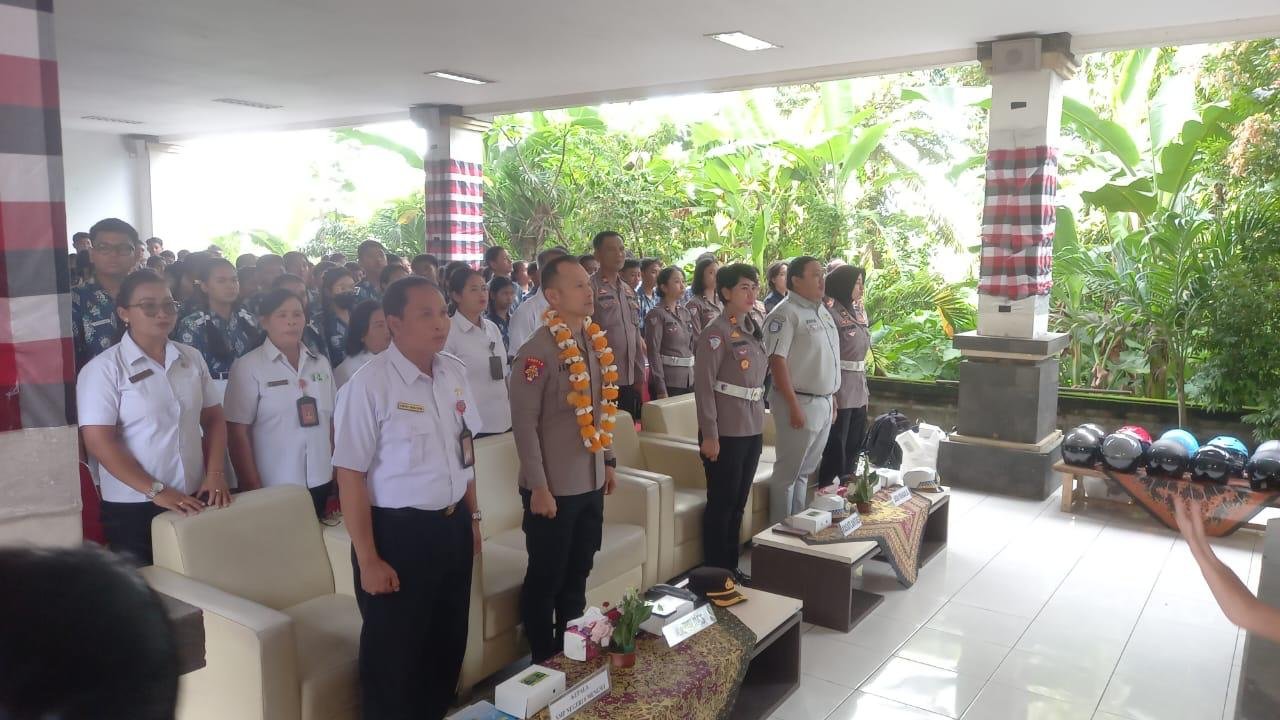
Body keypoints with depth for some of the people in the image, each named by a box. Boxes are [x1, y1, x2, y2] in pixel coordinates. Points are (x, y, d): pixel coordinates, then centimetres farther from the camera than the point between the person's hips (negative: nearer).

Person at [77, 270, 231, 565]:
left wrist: (215, 474, -3)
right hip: (133, 508, -4)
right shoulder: (103, 368, -7)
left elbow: (214, 419, 10)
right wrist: (155, 491, -17)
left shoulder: (192, 358, 6)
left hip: (194, 501, 4)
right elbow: (98, 442, -13)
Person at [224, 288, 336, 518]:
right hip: (273, 489, -4)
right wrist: (253, 488, -11)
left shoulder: (321, 364, 7)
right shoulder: (248, 367, -6)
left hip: (321, 483, 4)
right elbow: (238, 432, -9)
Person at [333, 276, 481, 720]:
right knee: (394, 657, 11)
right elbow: (350, 474, -17)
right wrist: (368, 559, -15)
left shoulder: (454, 372, 2)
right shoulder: (369, 385, -19)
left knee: (449, 646, 21)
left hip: (453, 526, 7)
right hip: (398, 532, -6)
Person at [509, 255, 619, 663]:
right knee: (546, 579, 9)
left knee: (577, 575, 20)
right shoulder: (537, 351, -17)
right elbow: (524, 423, -18)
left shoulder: (596, 342, 6)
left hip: (590, 483, 7)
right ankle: (543, 662, 27)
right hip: (553, 488, -7)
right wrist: (538, 487, -19)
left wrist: (607, 460, 14)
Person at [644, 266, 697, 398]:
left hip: (689, 379, 6)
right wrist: (661, 389, -17)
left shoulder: (686, 312, 11)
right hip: (668, 381, -6)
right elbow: (654, 353, -13)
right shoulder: (656, 315, -9)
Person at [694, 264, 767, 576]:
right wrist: (709, 434, -18)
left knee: (738, 503, 15)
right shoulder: (716, 332, -13)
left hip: (752, 429, 7)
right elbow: (703, 386, -16)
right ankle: (715, 571, 15)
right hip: (726, 432, -7)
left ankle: (731, 567, 27)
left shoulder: (752, 329, 11)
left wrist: (759, 423, 16)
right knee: (721, 503, 3)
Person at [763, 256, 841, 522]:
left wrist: (831, 398, 17)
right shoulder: (785, 314, -14)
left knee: (805, 470, 17)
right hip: (801, 402, -8)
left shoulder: (822, 310, 13)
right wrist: (794, 406, -21)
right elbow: (777, 360, -19)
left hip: (823, 402, 8)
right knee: (788, 471, 2)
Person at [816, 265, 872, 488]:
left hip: (858, 390, 8)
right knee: (836, 448, 0)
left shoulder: (857, 311, 12)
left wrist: (864, 389, 18)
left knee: (854, 446, 16)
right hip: (839, 390, -8)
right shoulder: (832, 313, -13)